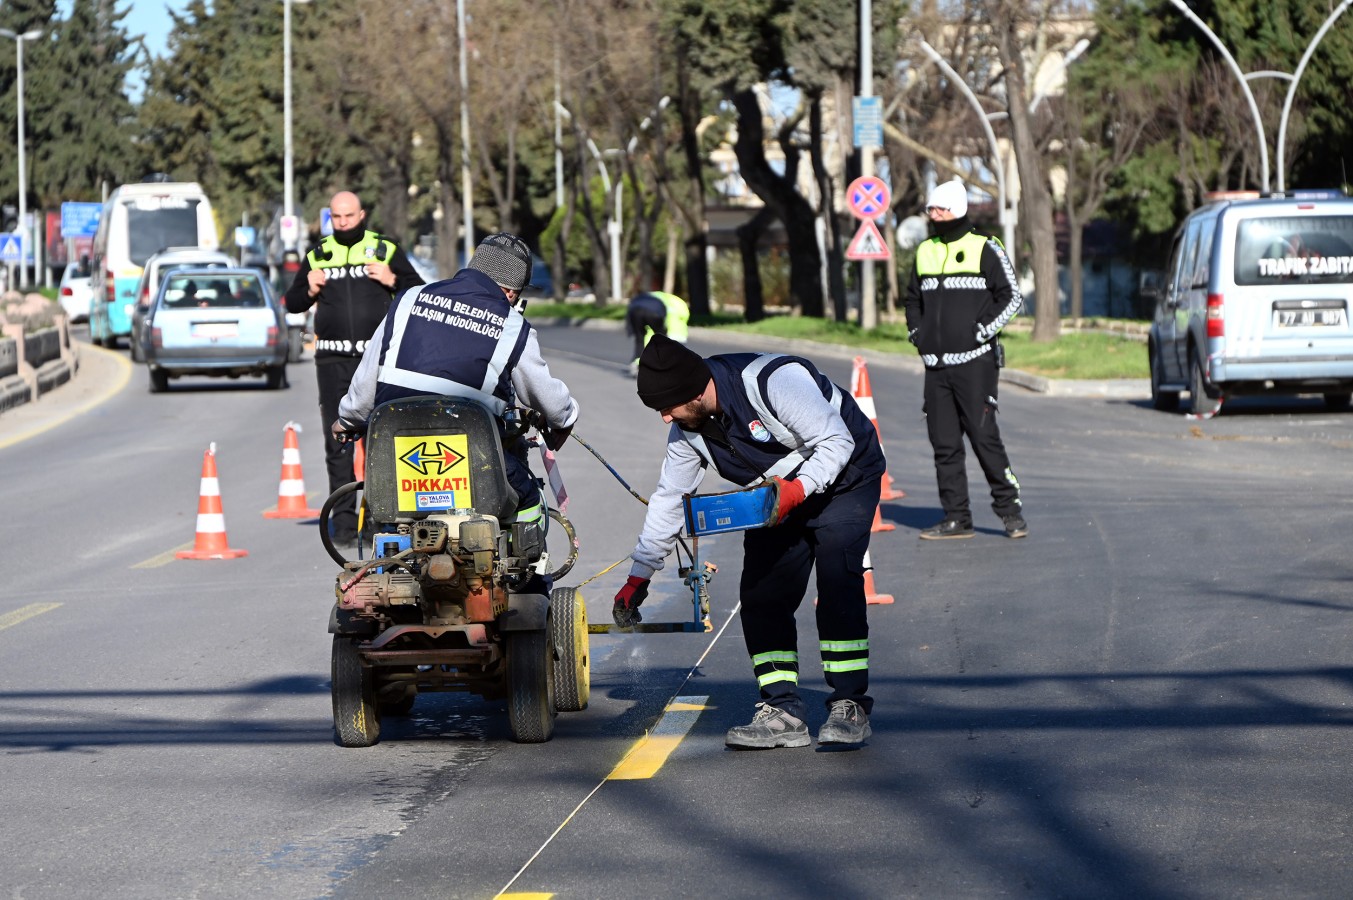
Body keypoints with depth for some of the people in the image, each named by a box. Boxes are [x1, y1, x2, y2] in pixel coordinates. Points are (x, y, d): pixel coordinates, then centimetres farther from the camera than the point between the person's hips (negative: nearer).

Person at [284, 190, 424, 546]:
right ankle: (344, 521, 0)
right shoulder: (318, 256, 13)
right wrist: (310, 291, -2)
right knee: (338, 443, -1)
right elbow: (292, 303, 17)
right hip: (332, 360, 2)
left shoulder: (386, 250, 8)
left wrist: (393, 280, -9)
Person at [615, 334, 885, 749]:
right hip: (778, 495, 7)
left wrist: (796, 490, -41)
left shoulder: (774, 380, -33)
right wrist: (639, 575, 3)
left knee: (837, 583, -20)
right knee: (761, 594, -7)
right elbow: (669, 497, 2)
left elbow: (837, 442, -27)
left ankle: (849, 706, -14)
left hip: (842, 477, -7)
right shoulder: (687, 428, -10)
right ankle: (782, 712, -5)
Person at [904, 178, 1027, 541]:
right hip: (936, 364, 6)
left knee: (984, 436, -10)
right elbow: (913, 297, 29)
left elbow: (1012, 297, -3)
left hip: (975, 361, -6)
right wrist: (916, 331, 13)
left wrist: (982, 330, -11)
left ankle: (1010, 508, 0)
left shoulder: (985, 249, -2)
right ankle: (956, 517, 8)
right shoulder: (925, 252, 15)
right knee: (944, 442, 4)